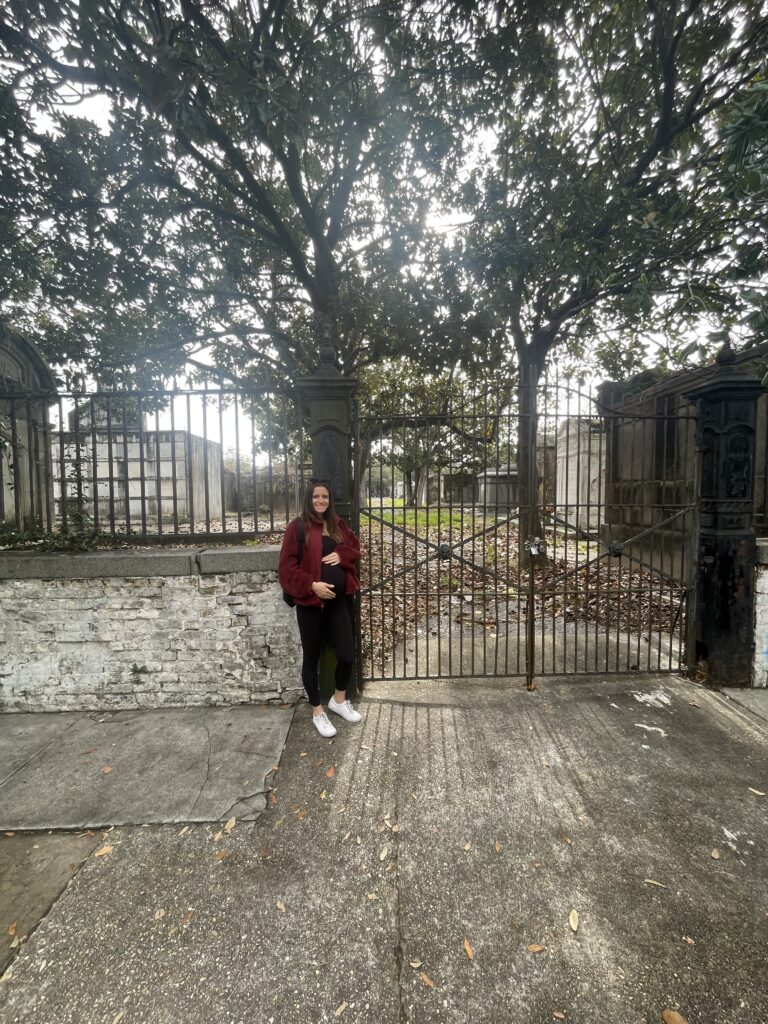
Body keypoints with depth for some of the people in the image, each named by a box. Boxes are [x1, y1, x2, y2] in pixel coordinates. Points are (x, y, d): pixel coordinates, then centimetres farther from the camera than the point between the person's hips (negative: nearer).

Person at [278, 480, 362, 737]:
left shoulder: (338, 525, 8)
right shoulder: (298, 527, -8)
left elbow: (355, 548, 15)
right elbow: (287, 566, -10)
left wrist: (341, 555, -6)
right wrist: (311, 585, -21)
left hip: (337, 600, 5)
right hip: (309, 602, -4)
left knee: (347, 655, 7)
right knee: (311, 658, 11)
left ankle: (339, 700, 35)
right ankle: (317, 711, 31)